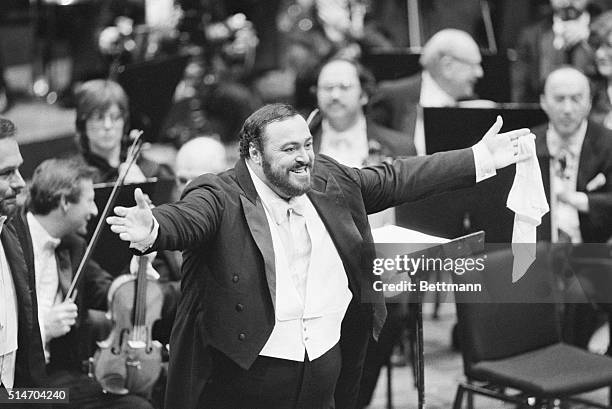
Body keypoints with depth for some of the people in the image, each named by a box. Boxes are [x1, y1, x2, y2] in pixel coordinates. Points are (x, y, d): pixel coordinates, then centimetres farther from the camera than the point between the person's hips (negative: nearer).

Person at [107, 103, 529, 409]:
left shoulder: (329, 180, 7)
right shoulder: (221, 198, -12)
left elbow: (397, 178, 15)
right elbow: (187, 218, -31)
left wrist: (480, 158, 15)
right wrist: (153, 230, -55)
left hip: (327, 370, 6)